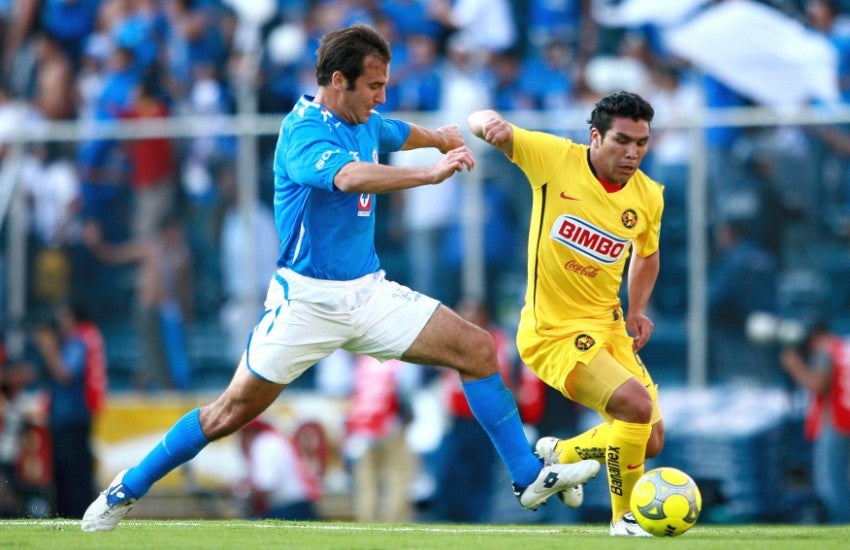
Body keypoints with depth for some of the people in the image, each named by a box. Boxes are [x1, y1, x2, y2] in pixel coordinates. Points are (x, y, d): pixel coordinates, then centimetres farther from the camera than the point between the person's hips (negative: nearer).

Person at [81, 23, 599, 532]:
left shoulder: (365, 124, 7)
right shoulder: (304, 131, -19)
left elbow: (402, 134, 34)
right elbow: (349, 177, -41)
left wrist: (439, 137, 47)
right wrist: (431, 173, -48)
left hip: (368, 294, 7)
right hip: (308, 299, -7)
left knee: (477, 349, -5)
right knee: (233, 411, -3)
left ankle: (530, 476, 2)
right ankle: (127, 490, 13)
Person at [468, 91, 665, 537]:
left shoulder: (648, 197, 0)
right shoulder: (555, 159, -14)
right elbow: (481, 124, -11)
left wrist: (637, 310, 6)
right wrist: (489, 123, -36)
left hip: (607, 328, 7)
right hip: (552, 331, -7)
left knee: (649, 441, 9)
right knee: (637, 404, -25)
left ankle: (560, 453, 38)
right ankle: (625, 516, -4)